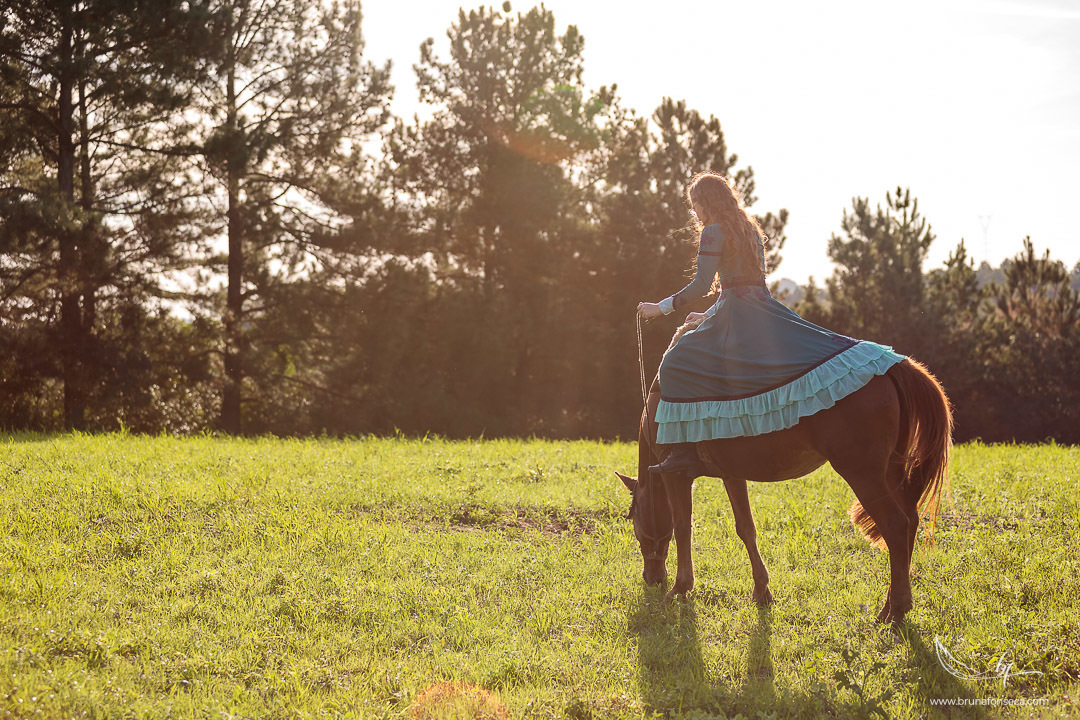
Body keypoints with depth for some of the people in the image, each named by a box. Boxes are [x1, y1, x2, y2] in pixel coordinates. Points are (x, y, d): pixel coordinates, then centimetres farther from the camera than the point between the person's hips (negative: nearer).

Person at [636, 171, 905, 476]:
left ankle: (684, 451, -18)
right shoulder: (751, 230, 22)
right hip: (765, 309, 8)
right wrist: (709, 315, 32)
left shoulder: (713, 232, -5)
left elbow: (701, 284, -12)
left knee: (677, 363, -9)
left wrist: (661, 308, -4)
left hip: (738, 316, -8)